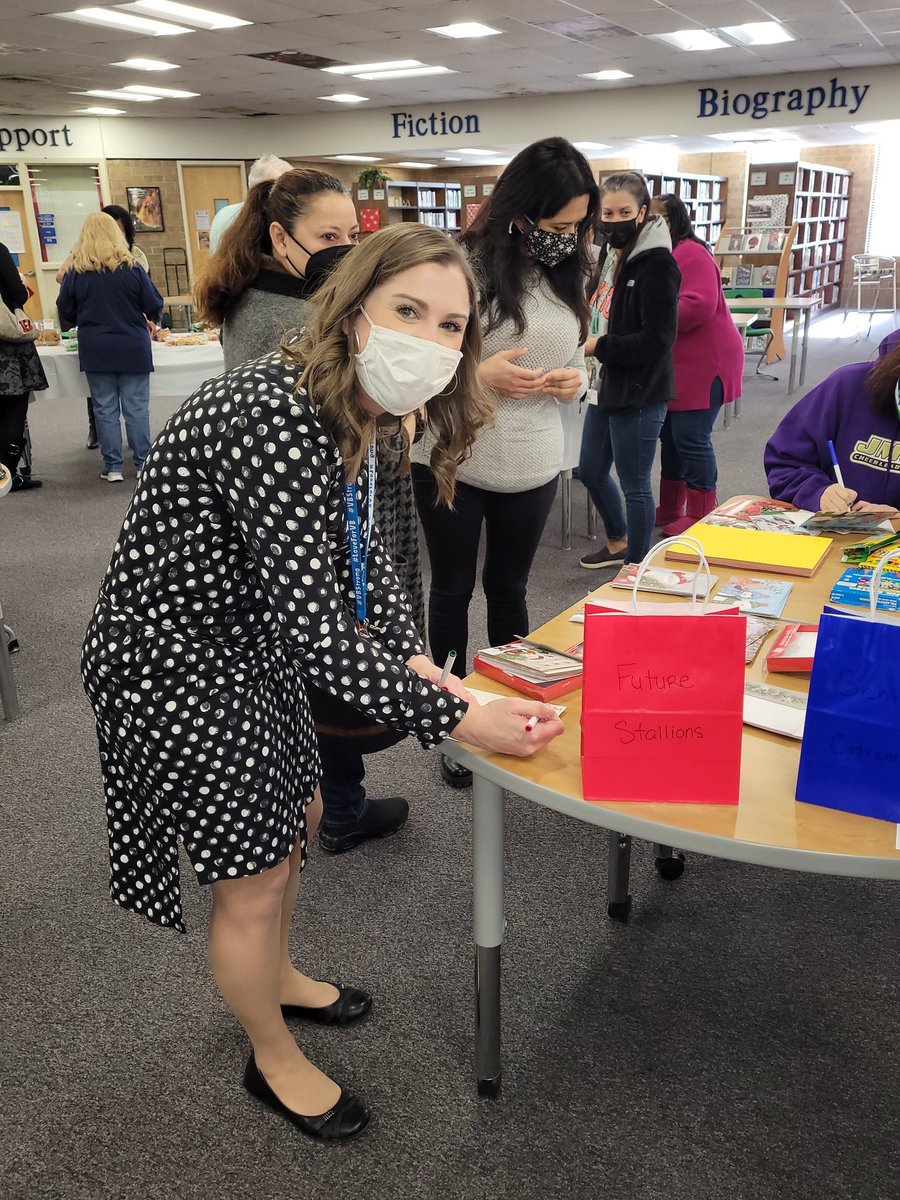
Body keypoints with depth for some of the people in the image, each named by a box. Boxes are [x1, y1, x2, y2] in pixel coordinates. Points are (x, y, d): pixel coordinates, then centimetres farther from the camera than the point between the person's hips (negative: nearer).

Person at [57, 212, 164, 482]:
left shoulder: (75, 272, -2)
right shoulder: (132, 269, -6)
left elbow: (66, 312, 5)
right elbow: (155, 306, -1)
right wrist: (149, 318, 21)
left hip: (95, 351, 1)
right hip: (133, 348, -1)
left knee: (105, 409, 7)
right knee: (136, 408, 4)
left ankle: (112, 468, 10)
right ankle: (143, 464, 9)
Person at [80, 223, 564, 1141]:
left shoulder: (352, 410, -1)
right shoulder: (276, 418, -32)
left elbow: (359, 559, 8)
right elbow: (311, 629, -32)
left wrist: (414, 657, -5)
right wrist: (457, 719, -27)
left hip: (249, 643, 9)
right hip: (174, 664, -9)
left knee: (294, 820, 24)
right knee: (255, 877, 7)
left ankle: (275, 980, 52)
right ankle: (274, 1060, 35)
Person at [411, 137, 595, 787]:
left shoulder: (569, 271, 4)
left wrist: (574, 379, -7)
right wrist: (476, 374, -24)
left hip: (532, 466, 4)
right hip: (452, 460, -4)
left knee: (508, 588, 18)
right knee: (452, 591, 11)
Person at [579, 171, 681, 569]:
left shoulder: (657, 263, -16)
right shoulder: (610, 256, 10)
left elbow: (657, 339, -22)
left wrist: (600, 347, -20)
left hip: (639, 394, -9)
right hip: (607, 386, 9)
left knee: (635, 486, 2)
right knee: (591, 471, 20)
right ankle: (618, 543, 42)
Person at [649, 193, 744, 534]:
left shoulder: (690, 253, -14)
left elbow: (698, 305, -27)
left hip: (703, 364, -10)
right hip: (675, 366, 10)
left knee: (691, 439, -6)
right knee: (670, 436, 14)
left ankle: (700, 516, 5)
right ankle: (670, 508, 26)